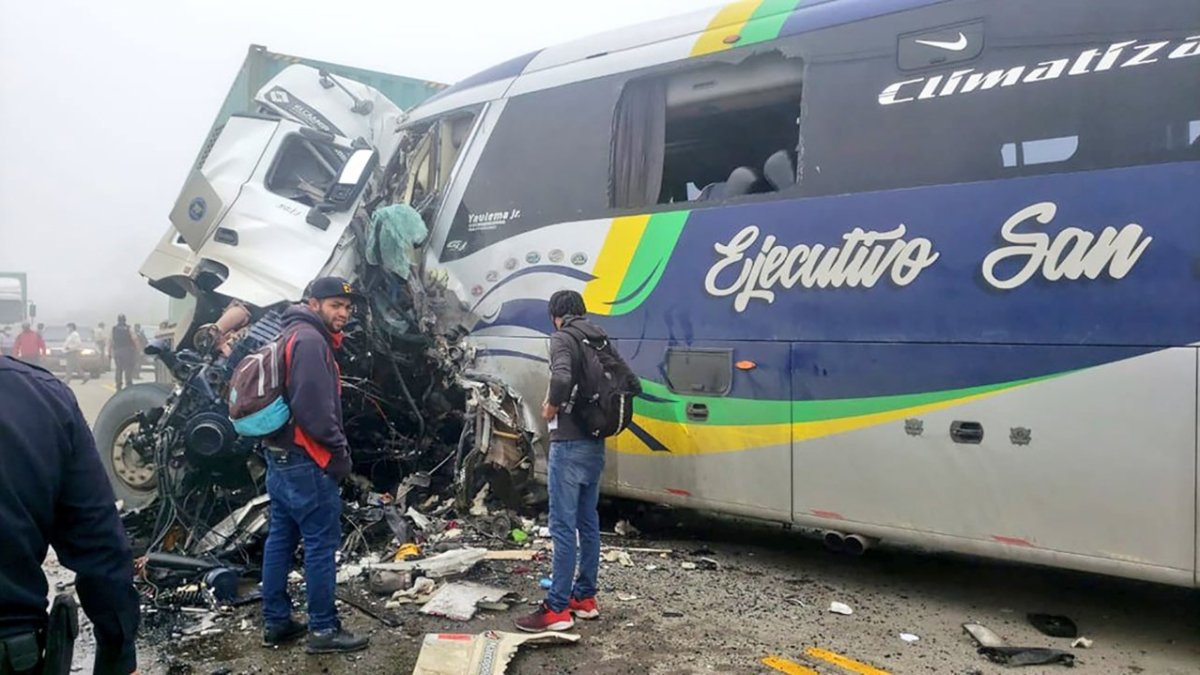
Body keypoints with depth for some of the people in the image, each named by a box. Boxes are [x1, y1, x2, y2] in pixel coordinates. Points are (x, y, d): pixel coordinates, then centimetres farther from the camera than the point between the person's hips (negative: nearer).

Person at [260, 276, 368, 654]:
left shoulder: (295, 336, 18)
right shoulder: (310, 340, -15)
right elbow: (314, 408, -24)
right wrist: (340, 452, -13)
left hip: (281, 455, 11)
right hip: (306, 460, -11)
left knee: (281, 539, 13)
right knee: (321, 543, -4)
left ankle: (276, 622, 21)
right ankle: (324, 630, 2)